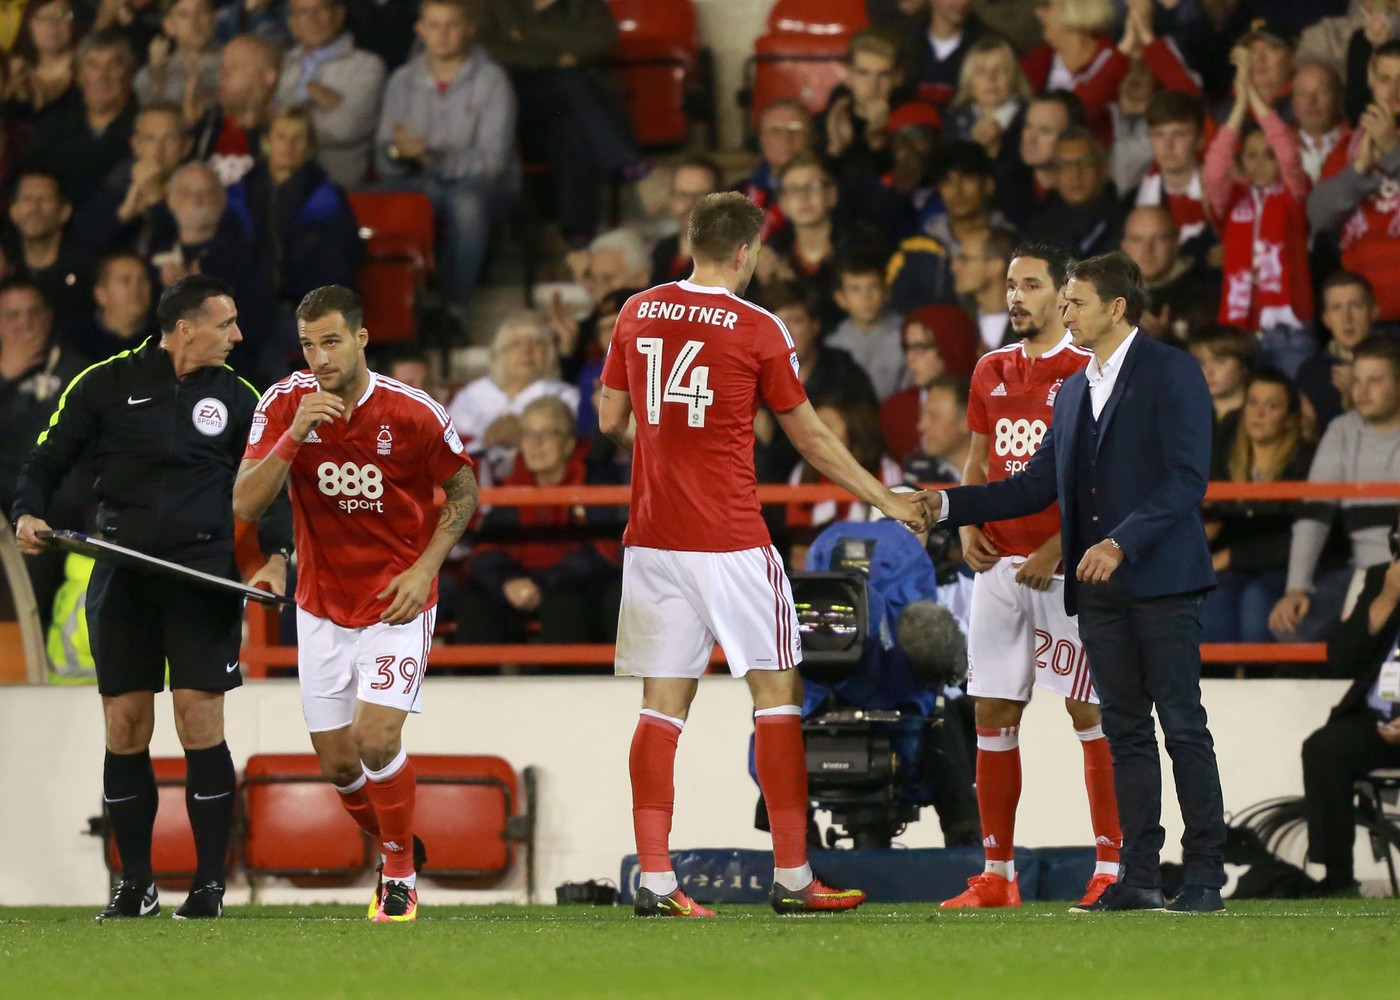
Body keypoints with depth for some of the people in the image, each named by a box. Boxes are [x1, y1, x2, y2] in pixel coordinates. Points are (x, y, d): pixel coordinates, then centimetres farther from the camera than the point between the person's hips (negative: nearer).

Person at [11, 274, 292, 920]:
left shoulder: (235, 396, 8)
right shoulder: (105, 385, 3)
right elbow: (48, 460, 9)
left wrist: (275, 555, -2)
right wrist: (28, 514, -10)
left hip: (204, 574, 0)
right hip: (122, 573, 0)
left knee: (200, 723, -7)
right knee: (125, 727, 0)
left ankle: (209, 884, -1)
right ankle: (135, 885, 10)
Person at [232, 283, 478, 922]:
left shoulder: (413, 414, -15)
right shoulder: (285, 404, -9)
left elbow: (462, 490, 2)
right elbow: (245, 505, -16)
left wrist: (425, 567, -10)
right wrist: (295, 433, -28)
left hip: (397, 602, -3)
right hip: (322, 603, 3)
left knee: (377, 738, -19)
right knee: (338, 762, 5)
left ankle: (401, 876, 1)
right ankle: (394, 854, 32)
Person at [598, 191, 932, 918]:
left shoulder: (638, 314, 6)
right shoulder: (756, 329, -6)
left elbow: (611, 422, 14)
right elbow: (810, 438, 1)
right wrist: (888, 501, 12)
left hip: (653, 539, 4)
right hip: (730, 539, -4)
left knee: (663, 707, 5)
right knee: (777, 694, 5)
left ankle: (654, 880, -2)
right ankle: (790, 876, 4)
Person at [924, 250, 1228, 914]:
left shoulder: (1171, 374, -4)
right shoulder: (1072, 393, 19)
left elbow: (1187, 479, -13)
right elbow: (1038, 485, 20)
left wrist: (1122, 542, -22)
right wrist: (948, 504, 12)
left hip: (1161, 580, -7)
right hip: (1098, 589, 7)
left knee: (1182, 726, -6)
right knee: (1125, 731, 7)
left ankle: (1205, 875, -3)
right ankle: (1139, 877, 8)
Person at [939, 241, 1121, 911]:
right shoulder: (991, 372, 14)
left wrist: (1057, 550, -17)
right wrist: (966, 527, 3)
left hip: (1065, 567, -6)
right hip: (999, 563, 6)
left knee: (1090, 714, -6)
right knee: (994, 717, 6)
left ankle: (1111, 869, -3)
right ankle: (997, 874, 11)